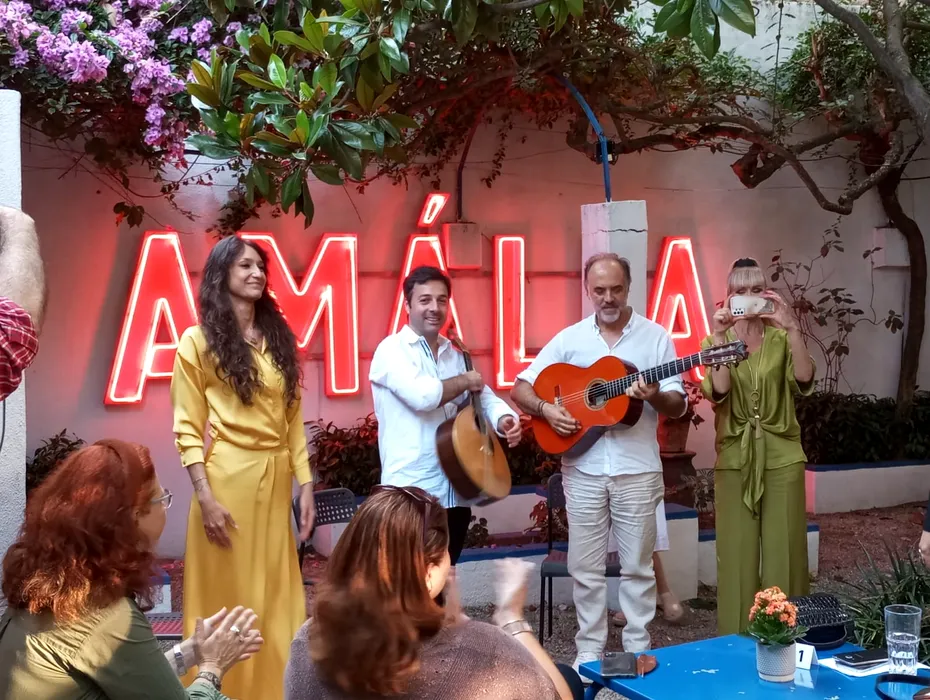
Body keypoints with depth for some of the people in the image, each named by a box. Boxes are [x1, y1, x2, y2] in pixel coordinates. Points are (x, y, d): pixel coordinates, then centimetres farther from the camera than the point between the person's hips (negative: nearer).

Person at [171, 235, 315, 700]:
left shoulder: (277, 338, 14)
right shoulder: (199, 341, -1)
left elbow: (293, 418, 12)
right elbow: (187, 429, -6)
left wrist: (304, 484, 6)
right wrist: (205, 496, -14)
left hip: (275, 479, 5)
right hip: (228, 479, -5)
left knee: (276, 593, 10)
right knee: (229, 595, 3)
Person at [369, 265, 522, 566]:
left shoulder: (454, 354, 16)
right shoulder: (392, 350, -8)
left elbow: (483, 394, 13)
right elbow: (422, 395, -24)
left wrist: (504, 419, -9)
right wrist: (465, 381, -8)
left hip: (455, 490, 7)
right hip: (412, 492, -7)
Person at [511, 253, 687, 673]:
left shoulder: (655, 336, 0)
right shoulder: (569, 338, 4)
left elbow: (678, 406, 0)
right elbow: (520, 388, 4)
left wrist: (655, 396, -22)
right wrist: (546, 409, -15)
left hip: (637, 469, -1)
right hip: (582, 470, 1)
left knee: (637, 565, 7)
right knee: (585, 566, 8)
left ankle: (638, 647, 20)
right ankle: (589, 649, 21)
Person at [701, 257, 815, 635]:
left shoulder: (781, 337, 2)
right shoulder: (715, 340, 2)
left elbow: (804, 382, -16)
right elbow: (717, 393, -14)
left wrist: (792, 329, -23)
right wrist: (720, 336, -20)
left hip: (782, 456, 0)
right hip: (735, 458, 0)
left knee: (784, 550, 3)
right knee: (737, 553, 2)